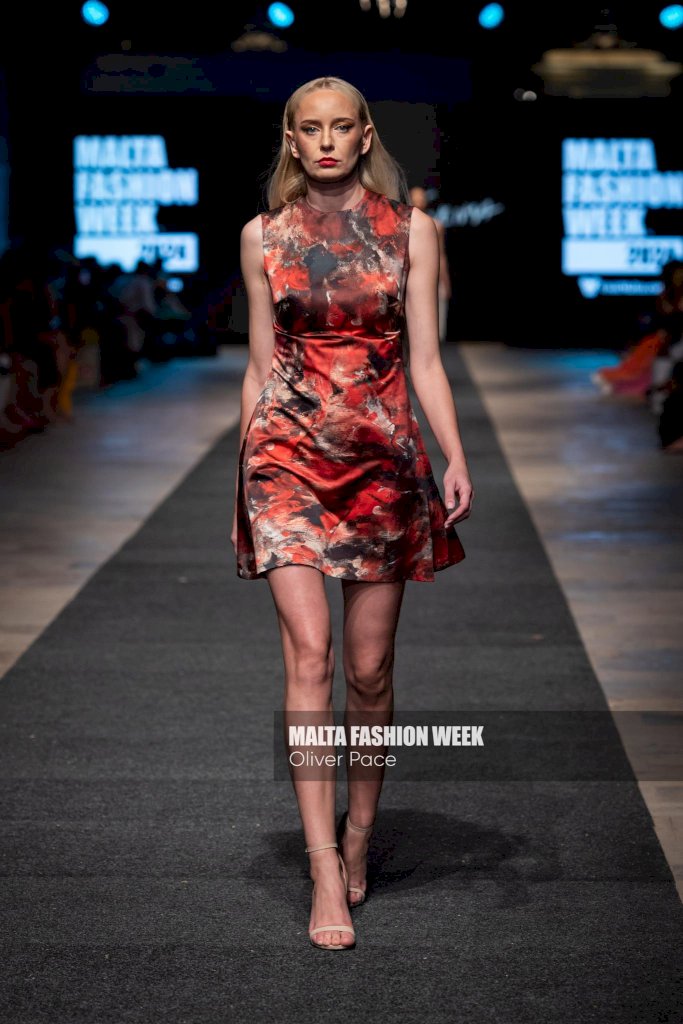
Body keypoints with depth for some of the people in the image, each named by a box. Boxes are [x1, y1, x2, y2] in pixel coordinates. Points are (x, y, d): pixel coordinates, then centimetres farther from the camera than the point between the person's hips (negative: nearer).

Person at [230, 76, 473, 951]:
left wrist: (455, 456, -8)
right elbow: (260, 363, 11)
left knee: (370, 667, 6)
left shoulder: (410, 231, 5)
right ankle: (324, 871, -9)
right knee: (310, 654, -11)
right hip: (289, 455, 0)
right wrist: (245, 471, 11)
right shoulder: (263, 236, 6)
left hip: (383, 459, 1)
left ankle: (360, 837, 26)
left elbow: (424, 358, 3)